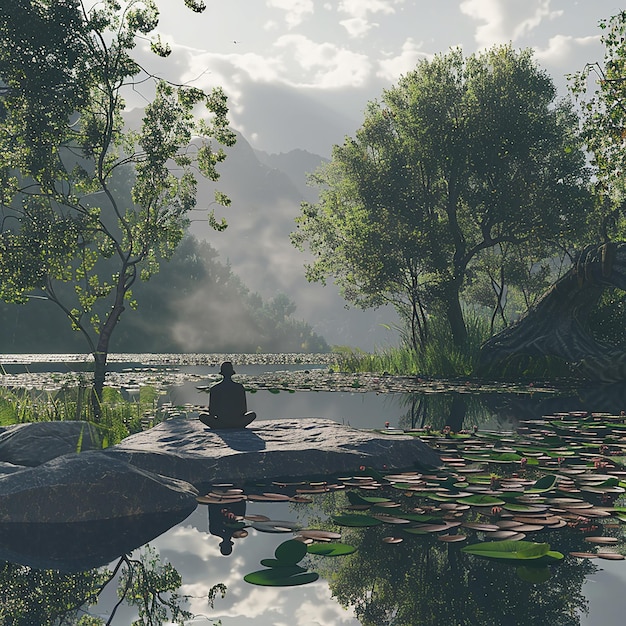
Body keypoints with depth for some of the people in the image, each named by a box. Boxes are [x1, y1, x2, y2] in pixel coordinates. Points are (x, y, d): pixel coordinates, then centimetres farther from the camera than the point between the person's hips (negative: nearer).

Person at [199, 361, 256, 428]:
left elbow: (211, 411, 2)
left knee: (202, 416, 24)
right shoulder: (240, 387, 0)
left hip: (220, 425, 0)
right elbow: (244, 410, 5)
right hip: (237, 424, 0)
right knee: (253, 414, 27)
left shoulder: (214, 389, -1)